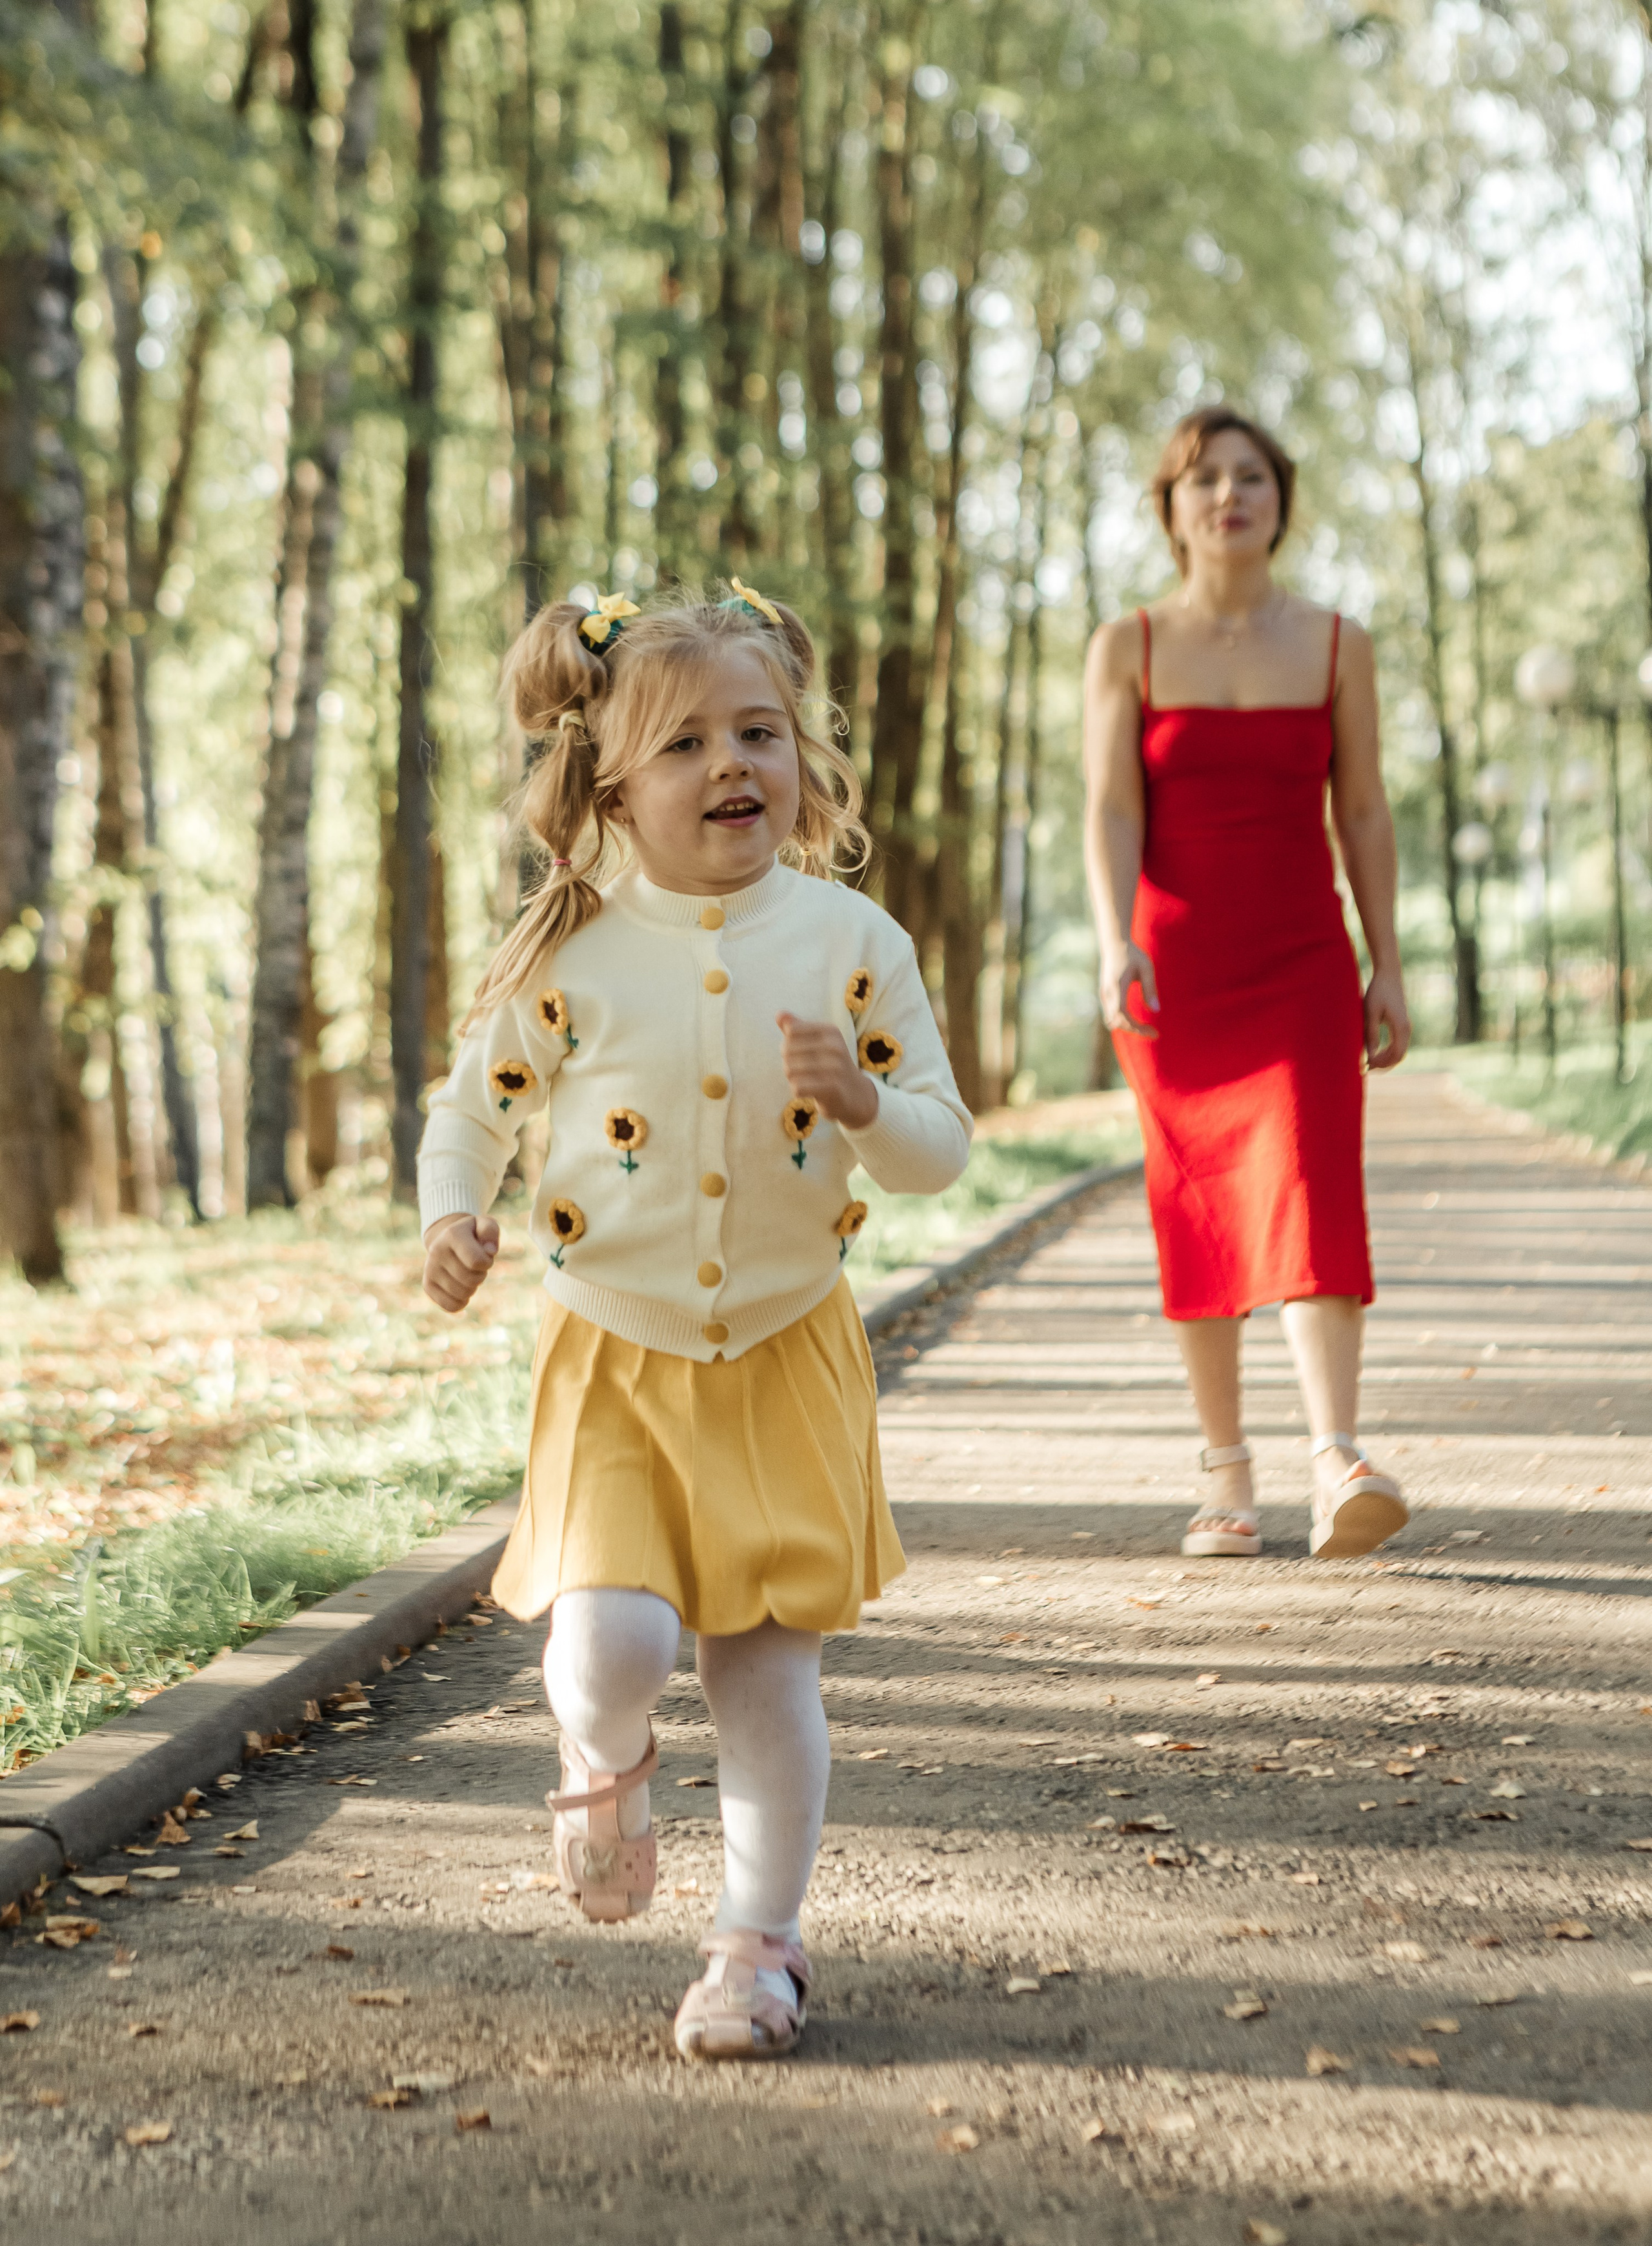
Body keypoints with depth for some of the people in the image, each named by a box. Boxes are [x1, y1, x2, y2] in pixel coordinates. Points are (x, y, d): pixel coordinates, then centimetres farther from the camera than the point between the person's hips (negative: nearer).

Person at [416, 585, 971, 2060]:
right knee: (612, 1638, -16)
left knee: (769, 1659, 3)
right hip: (615, 1358, -1)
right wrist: (453, 1216, -13)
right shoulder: (571, 950, -7)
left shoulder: (852, 942, -5)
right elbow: (471, 1111, 6)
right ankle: (604, 1766, 21)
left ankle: (759, 1941, 21)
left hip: (788, 1354, 1)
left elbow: (942, 1151, -1)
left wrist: (864, 1104, -22)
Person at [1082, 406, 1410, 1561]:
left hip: (1302, 967, 0)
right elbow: (1111, 810, -7)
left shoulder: (1337, 645, 5)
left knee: (1311, 1193, -17)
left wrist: (1389, 969, 3)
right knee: (1197, 1215, 5)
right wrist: (1116, 942, -23)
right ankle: (1227, 1474, 16)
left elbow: (1363, 812, 7)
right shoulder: (1127, 649, 2)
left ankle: (1338, 1465, -28)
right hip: (1172, 970, 0)